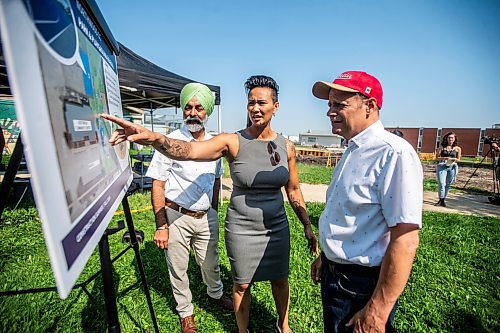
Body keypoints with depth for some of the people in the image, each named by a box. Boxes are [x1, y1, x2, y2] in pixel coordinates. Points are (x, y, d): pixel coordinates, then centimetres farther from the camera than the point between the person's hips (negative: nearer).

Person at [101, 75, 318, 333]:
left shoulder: (286, 146, -2)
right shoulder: (232, 142, -13)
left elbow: (293, 190, 6)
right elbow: (191, 150, -30)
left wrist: (307, 226, 7)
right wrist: (153, 138, -48)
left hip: (277, 227, 3)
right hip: (241, 228, -3)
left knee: (280, 280, 21)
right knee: (242, 284, 16)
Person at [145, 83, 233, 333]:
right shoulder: (170, 141, -12)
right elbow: (157, 185, -10)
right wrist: (161, 226, -13)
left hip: (206, 216, 4)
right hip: (176, 217, -3)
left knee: (211, 262, 20)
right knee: (178, 268, 14)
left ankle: (216, 293, 51)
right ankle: (185, 312, 41)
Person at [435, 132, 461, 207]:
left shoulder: (457, 148, 9)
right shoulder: (442, 147, 6)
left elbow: (458, 159, 13)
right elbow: (438, 157, 4)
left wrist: (454, 159, -9)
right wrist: (445, 158, -14)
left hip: (452, 167, 2)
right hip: (442, 166, -2)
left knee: (448, 184, 5)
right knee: (441, 183, -11)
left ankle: (443, 200, 14)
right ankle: (440, 200, -4)